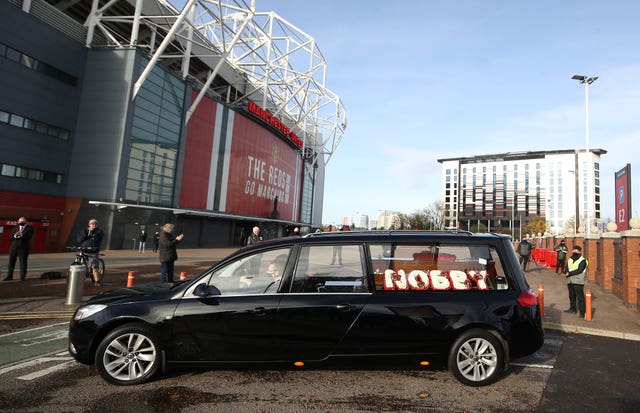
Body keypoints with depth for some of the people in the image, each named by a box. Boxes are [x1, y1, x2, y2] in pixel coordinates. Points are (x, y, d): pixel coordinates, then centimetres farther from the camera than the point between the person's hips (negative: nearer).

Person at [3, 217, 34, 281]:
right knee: (11, 262, 6)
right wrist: (15, 236, -13)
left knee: (23, 263, -2)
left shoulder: (29, 228, 3)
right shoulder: (15, 228, 16)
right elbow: (10, 237, 8)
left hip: (23, 248, -4)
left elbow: (28, 237, -10)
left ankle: (22, 277, 4)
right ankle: (9, 276, 13)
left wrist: (21, 234, -24)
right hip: (13, 247, 4)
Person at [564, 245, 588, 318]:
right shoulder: (570, 259, 13)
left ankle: (582, 312, -1)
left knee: (580, 297, -6)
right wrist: (568, 273, -10)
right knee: (571, 296, 17)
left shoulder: (582, 261, -7)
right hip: (570, 281, 7)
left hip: (578, 282, -7)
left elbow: (579, 270, -17)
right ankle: (572, 309, 30)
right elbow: (567, 268, 11)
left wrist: (570, 273, -15)